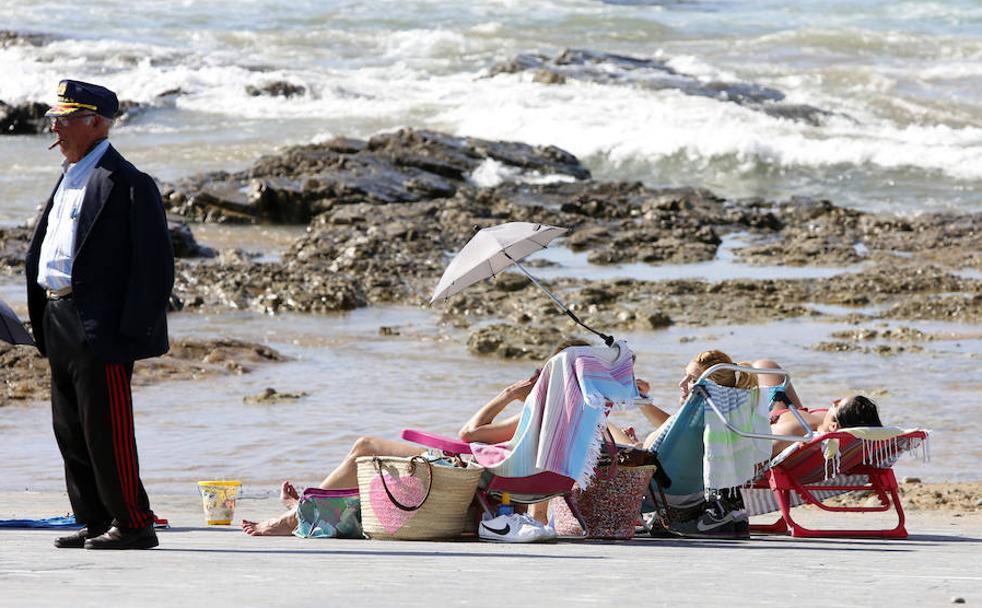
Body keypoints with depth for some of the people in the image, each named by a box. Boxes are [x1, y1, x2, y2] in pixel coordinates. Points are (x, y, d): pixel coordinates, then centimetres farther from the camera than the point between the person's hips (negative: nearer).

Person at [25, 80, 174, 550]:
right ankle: (95, 523, 18)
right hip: (62, 327, 10)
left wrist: (133, 330, -19)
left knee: (106, 431, -8)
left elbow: (153, 263, -14)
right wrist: (43, 319, 17)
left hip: (102, 330, -10)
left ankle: (133, 524, -2)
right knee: (71, 432, 12)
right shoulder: (68, 179, 19)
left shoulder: (126, 183, -10)